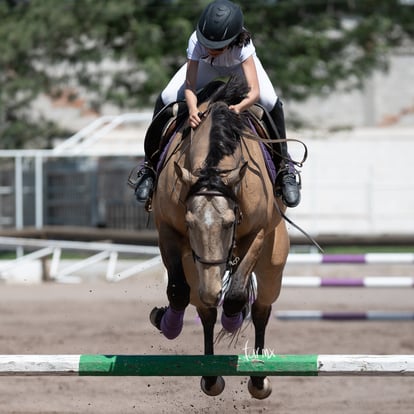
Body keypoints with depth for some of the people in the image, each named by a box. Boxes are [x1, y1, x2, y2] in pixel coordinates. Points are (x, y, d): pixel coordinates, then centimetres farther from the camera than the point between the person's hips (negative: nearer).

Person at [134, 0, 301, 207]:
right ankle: (150, 166, -3)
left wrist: (240, 107, -72)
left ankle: (283, 167, -8)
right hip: (205, 66, 1)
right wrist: (192, 109, -63)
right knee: (166, 99, -20)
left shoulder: (243, 46, -44)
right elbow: (189, 87, -41)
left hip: (241, 66, -1)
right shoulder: (196, 42, -40)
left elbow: (254, 91, -50)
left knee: (271, 103, -27)